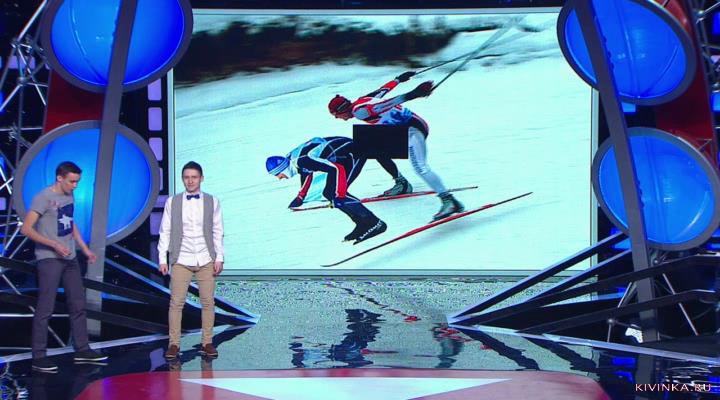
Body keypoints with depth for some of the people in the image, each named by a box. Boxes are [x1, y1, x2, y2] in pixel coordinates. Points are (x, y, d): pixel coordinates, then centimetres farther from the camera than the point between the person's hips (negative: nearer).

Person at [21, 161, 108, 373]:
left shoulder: (69, 196, 10)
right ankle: (39, 356, -1)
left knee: (78, 305, 12)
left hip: (70, 258, 8)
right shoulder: (43, 197, -13)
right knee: (45, 308, -7)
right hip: (49, 259, -8)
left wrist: (85, 248, 20)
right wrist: (54, 245, -21)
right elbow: (26, 229, -16)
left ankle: (82, 350, 20)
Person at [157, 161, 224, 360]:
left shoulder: (212, 202, 3)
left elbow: (217, 232, 5)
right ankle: (174, 344, 5)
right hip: (181, 260, -1)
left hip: (206, 261, 1)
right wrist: (162, 259, -1)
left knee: (208, 302, 2)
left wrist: (219, 258, 0)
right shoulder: (172, 202, 3)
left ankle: (207, 343, 12)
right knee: (176, 302, -3)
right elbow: (165, 232, 4)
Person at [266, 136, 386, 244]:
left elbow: (337, 169, -28)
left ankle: (374, 223, -21)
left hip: (353, 153, -10)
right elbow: (306, 172, 30)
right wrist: (300, 197, 38)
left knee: (336, 194, -19)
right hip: (343, 155, 10)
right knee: (328, 193, 3)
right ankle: (362, 224, -1)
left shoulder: (301, 160, -24)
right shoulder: (292, 159, 6)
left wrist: (339, 196, -26)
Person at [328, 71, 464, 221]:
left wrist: (412, 95, -36)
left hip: (412, 128, -11)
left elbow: (384, 104, -26)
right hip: (404, 130, 11)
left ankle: (449, 201, -39)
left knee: (420, 168, -27)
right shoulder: (362, 101, 14)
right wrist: (398, 79, 44)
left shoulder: (358, 110, -13)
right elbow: (383, 90, 28)